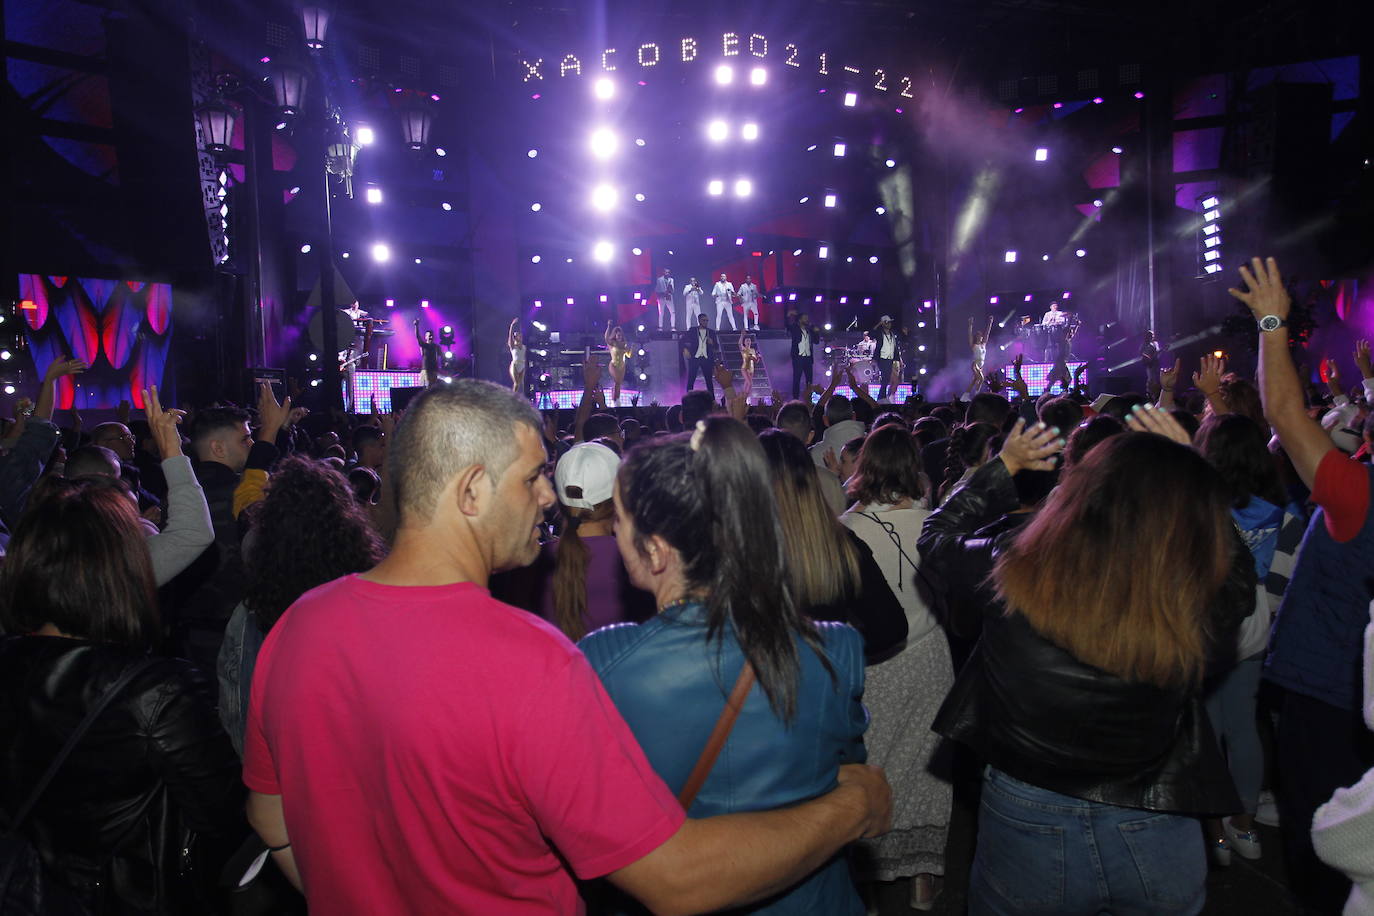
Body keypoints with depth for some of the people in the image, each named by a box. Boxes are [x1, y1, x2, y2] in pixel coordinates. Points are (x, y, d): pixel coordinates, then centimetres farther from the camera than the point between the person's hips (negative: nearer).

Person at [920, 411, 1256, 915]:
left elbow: (936, 535, 3)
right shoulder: (1203, 608, -20)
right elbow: (1239, 565, 6)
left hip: (1024, 828, -1)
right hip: (1158, 841, 1)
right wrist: (1186, 467, 5)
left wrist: (1004, 466, 12)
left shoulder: (1010, 573, -21)